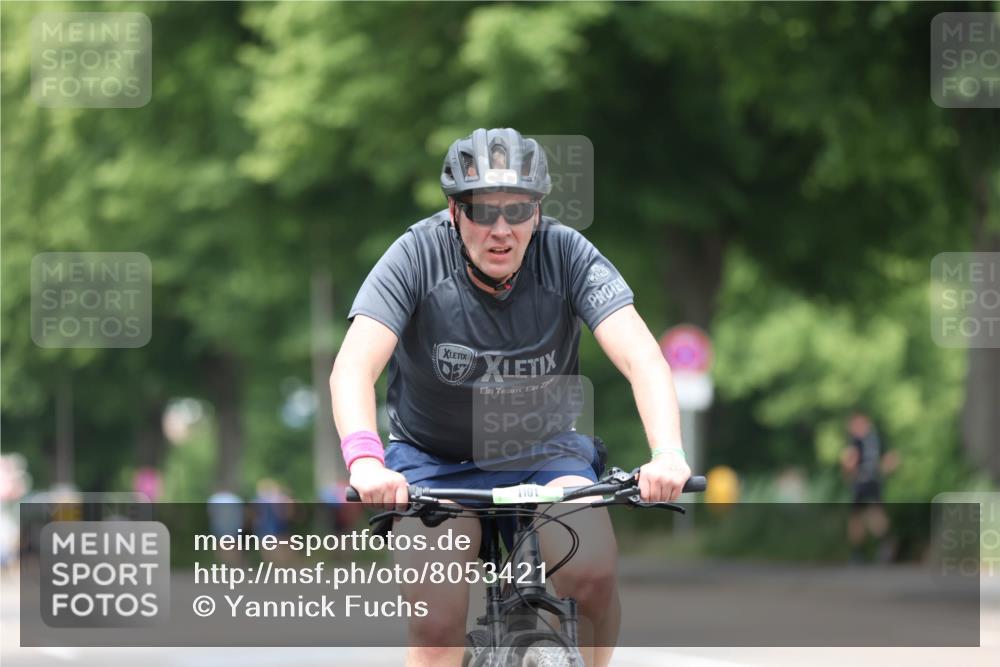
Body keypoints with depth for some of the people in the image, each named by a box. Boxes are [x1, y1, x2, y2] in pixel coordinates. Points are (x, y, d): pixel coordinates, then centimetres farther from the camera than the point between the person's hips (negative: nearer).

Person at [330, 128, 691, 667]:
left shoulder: (565, 254, -16)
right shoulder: (418, 257, -19)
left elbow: (641, 356, -26)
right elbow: (353, 367, -31)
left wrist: (666, 453, -45)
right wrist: (365, 460, -50)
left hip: (541, 455, 1)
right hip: (433, 462, -1)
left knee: (593, 570, -27)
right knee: (436, 623, -22)